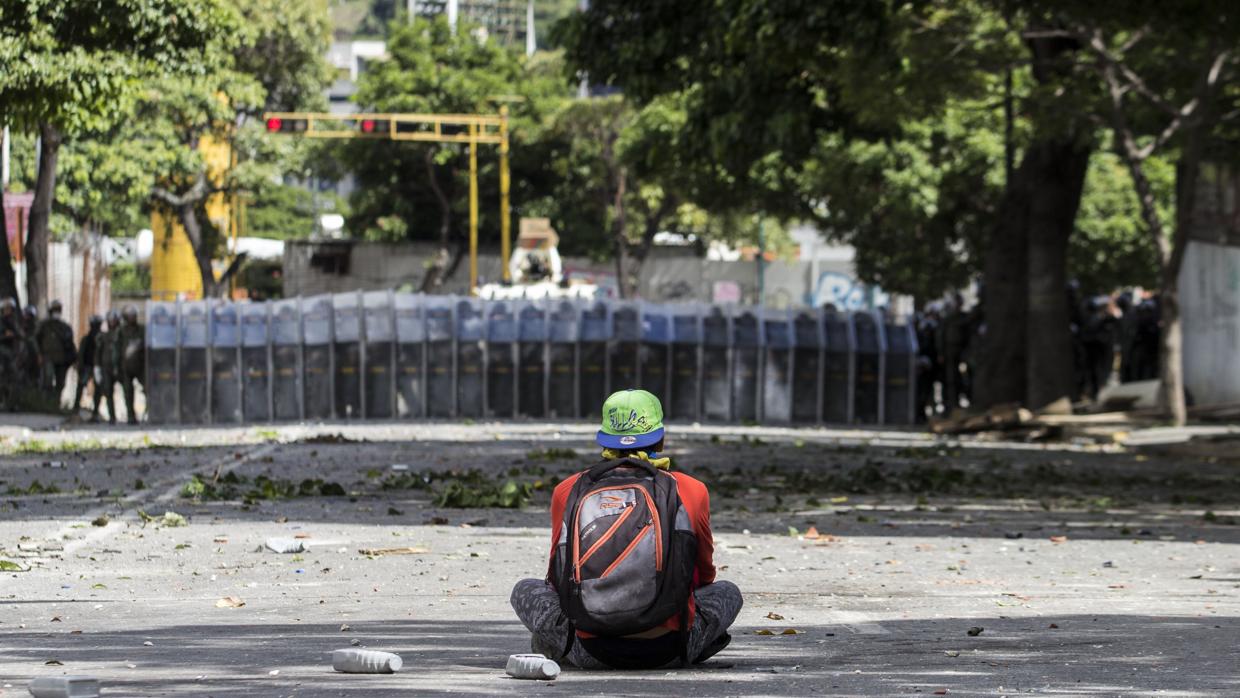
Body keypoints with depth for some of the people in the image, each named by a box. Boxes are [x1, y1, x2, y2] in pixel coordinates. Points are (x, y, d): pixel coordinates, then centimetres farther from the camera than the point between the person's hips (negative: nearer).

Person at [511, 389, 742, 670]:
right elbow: (704, 574, 25)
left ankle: (561, 646, 8)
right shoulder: (692, 491, 7)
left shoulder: (567, 491, 9)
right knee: (728, 592, 28)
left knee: (525, 590, 26)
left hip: (590, 653, 0)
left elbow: (558, 575, 23)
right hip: (665, 649, 0)